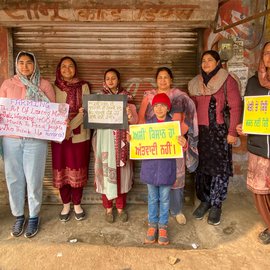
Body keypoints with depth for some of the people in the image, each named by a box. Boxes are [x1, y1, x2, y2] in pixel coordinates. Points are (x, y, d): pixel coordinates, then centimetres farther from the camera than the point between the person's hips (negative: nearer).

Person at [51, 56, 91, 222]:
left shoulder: (83, 86, 1)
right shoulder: (54, 87, 5)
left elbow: (86, 110, -8)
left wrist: (71, 126, -20)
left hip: (80, 134, -1)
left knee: (78, 169, 5)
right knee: (61, 169, 6)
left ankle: (77, 204, 22)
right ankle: (66, 205, 23)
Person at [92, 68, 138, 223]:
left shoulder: (126, 97, 5)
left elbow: (135, 120, -1)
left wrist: (130, 115, -23)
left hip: (122, 141, 0)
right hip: (105, 140, 0)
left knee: (122, 173, 5)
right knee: (106, 172, 3)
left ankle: (121, 207, 22)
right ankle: (108, 208, 19)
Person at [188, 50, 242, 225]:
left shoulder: (227, 80, -2)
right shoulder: (196, 83, 12)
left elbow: (236, 107, -6)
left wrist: (232, 132, -11)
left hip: (220, 131, -4)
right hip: (200, 132, 4)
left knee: (219, 168, 1)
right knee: (201, 167, 9)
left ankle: (216, 205, 16)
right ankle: (205, 201, 25)